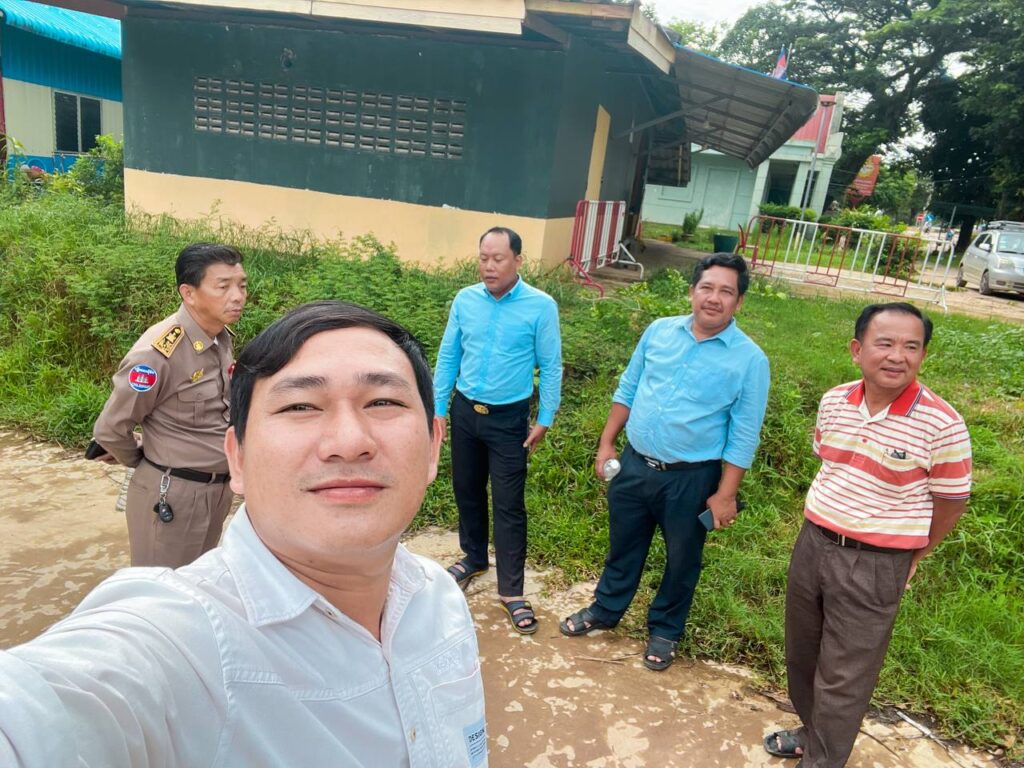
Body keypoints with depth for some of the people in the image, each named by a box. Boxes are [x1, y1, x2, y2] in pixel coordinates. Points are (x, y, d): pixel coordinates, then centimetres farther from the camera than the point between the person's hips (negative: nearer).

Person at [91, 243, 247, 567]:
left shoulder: (223, 338, -1)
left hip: (219, 488, 7)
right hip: (171, 493, -7)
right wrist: (143, 461, 3)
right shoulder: (159, 351, -23)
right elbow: (109, 430, -14)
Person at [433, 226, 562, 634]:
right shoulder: (464, 300, -3)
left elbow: (550, 367, -7)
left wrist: (544, 420, -5)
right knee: (466, 492, 18)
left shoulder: (541, 306, -13)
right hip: (465, 411, 4)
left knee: (509, 504, 1)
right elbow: (447, 357, 4)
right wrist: (438, 408, 4)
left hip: (509, 419, -4)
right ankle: (473, 558, 41)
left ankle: (511, 590, 13)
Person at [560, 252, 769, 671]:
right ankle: (605, 609, 44)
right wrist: (606, 444, 6)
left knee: (681, 560, 16)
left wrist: (725, 493, -10)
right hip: (635, 464, 3)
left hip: (691, 479, -3)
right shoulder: (659, 331, -2)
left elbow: (744, 435, -10)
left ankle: (665, 630, 40)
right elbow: (627, 390, 7)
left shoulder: (749, 359, -13)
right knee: (623, 545, 21)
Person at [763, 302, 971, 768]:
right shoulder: (833, 402, -4)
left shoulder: (941, 425, -19)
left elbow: (951, 501, -6)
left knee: (843, 678, 7)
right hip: (812, 544, 6)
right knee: (802, 655, 23)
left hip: (875, 566, -5)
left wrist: (910, 556, 6)